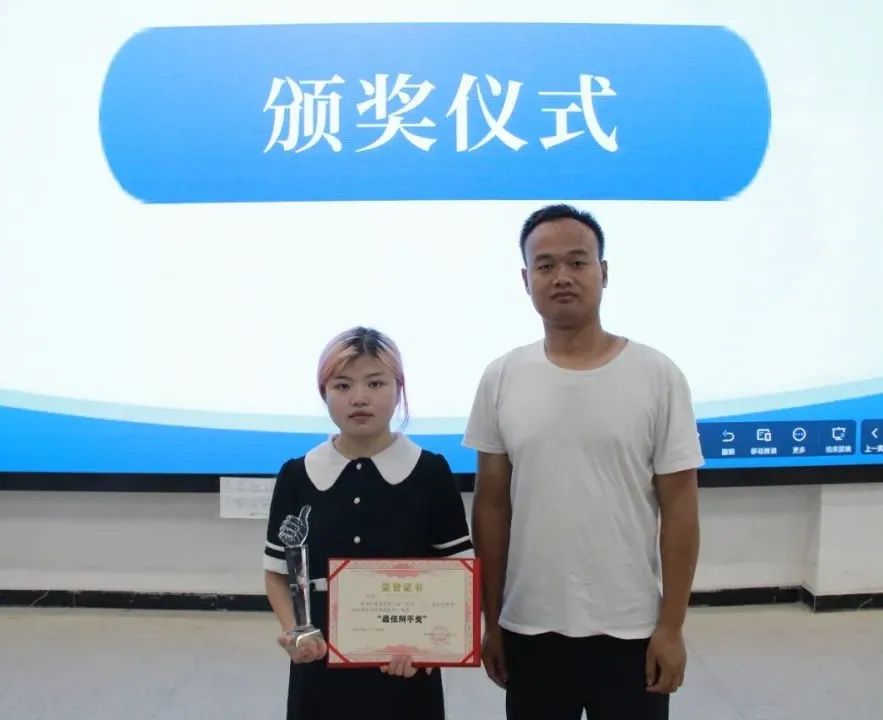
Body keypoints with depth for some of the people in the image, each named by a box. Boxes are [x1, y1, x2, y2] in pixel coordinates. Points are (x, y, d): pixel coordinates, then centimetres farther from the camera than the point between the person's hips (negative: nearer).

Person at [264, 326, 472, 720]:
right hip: (321, 669, 1)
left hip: (406, 670, -1)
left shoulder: (430, 472, -5)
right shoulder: (296, 476, -2)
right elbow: (277, 573, 6)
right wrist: (293, 631, -11)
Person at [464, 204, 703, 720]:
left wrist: (671, 627, -5)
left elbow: (679, 509, -5)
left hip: (629, 630, -1)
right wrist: (491, 620, 4)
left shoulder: (658, 376, -8)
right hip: (529, 629, 2)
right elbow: (492, 505, 2)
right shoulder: (501, 379, -2)